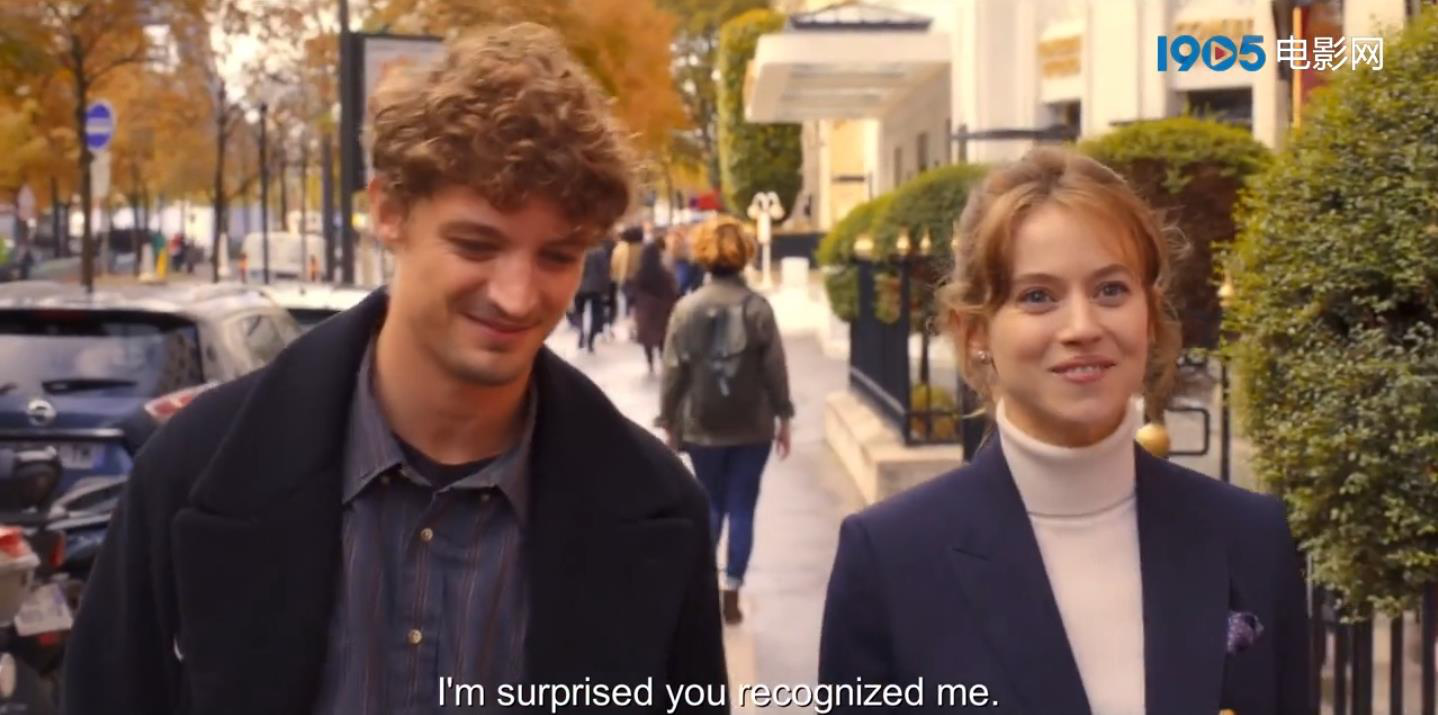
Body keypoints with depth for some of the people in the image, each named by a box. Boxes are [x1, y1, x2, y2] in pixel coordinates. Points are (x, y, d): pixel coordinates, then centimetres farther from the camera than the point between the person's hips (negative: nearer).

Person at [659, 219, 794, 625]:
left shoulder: (686, 308, -4)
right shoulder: (758, 308, -6)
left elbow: (673, 371, -2)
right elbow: (775, 368, -5)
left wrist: (669, 422, 7)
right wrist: (783, 418, 5)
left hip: (702, 426, 1)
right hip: (752, 427, -1)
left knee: (711, 504, 16)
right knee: (742, 508, 6)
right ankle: (731, 593, 5)